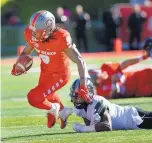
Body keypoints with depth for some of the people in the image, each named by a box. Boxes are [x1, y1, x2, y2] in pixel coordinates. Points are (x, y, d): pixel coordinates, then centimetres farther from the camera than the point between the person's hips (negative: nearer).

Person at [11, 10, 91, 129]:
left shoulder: (61, 38, -36)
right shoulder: (31, 34, -19)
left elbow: (79, 61, -34)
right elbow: (26, 52, 4)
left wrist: (83, 86, -41)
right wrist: (17, 65, -14)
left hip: (60, 75, -6)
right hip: (45, 72, 6)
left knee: (33, 98, -15)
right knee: (47, 95, 29)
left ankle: (53, 109, 17)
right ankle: (63, 111, 61)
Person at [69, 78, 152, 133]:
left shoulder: (98, 103, -33)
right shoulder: (80, 106, -8)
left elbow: (107, 126, -41)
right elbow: (90, 125, 2)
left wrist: (83, 129, -38)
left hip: (132, 117, -7)